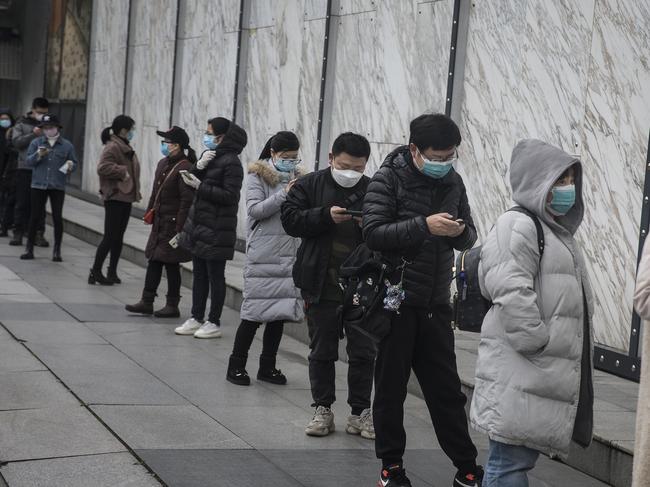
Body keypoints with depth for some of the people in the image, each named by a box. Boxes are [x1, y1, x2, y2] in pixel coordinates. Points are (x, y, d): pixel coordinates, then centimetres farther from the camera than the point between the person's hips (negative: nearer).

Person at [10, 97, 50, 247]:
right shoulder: (22, 124, 6)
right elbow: (16, 142, -6)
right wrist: (33, 134, -16)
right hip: (25, 168, -1)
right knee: (22, 203, 2)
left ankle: (38, 234, 7)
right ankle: (18, 233, 9)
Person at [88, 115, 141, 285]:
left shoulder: (125, 148, 17)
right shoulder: (112, 147, -14)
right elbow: (102, 168, -27)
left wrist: (135, 191, 14)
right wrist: (122, 172, -21)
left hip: (125, 197, 10)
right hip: (115, 198, -9)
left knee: (118, 237, 11)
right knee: (110, 236, -7)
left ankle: (112, 272, 17)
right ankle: (96, 272, 0)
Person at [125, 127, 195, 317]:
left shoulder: (184, 169, -17)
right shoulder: (163, 164, 10)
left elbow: (187, 201, -19)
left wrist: (179, 230, -21)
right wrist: (149, 213, 16)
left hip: (173, 224, -8)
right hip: (160, 223, 8)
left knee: (171, 264, 0)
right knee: (154, 261, 10)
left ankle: (172, 306, 10)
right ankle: (147, 302, 17)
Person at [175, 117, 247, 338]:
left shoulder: (231, 162, -14)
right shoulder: (210, 156, 12)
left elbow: (229, 195, -19)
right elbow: (192, 181, 10)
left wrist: (200, 186, -19)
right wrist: (199, 167, -9)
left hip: (216, 230, -8)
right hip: (198, 224, 8)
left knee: (215, 276, 0)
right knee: (199, 274, 12)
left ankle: (214, 322, 7)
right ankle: (196, 318, 20)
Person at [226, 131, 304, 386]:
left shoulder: (297, 177, 11)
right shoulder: (257, 176, -1)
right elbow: (254, 209, -12)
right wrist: (283, 195, -18)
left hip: (288, 254, 5)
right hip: (262, 254, -5)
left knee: (280, 311, 7)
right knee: (255, 311, -3)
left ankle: (267, 366, 18)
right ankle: (236, 365, 9)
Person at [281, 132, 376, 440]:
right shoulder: (309, 186, 1)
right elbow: (290, 219, -8)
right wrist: (326, 216, -20)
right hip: (321, 286, 0)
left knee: (363, 352, 5)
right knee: (321, 351, 10)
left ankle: (360, 412, 15)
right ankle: (323, 409, 20)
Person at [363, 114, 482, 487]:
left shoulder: (453, 181, 6)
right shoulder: (389, 179, -8)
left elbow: (469, 239, 11)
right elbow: (374, 233, -18)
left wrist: (461, 231, -13)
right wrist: (425, 225, -27)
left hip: (436, 304, 4)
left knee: (447, 389, 8)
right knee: (391, 387, 6)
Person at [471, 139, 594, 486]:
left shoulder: (558, 230, 22)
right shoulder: (518, 226, -12)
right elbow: (511, 294, -24)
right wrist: (538, 343, -19)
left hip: (543, 373, 10)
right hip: (521, 371, -10)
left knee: (522, 456, 14)